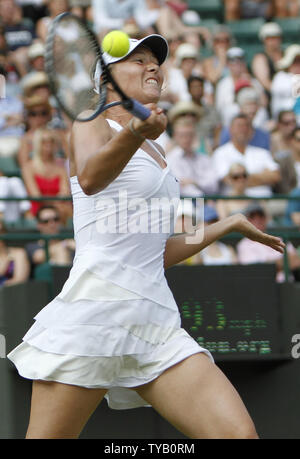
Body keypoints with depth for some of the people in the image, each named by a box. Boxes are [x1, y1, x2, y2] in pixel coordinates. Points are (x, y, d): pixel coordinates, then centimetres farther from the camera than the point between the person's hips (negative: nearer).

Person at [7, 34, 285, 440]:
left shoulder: (155, 154, 25)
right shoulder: (92, 124, 4)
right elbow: (90, 178, -21)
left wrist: (232, 224, 38)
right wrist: (134, 134, -40)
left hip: (157, 320, 7)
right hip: (96, 311, -6)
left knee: (239, 434, -13)